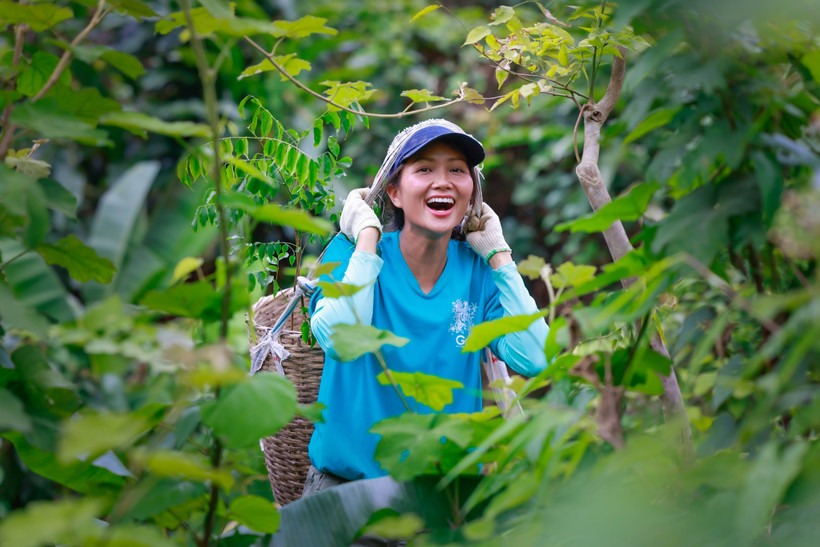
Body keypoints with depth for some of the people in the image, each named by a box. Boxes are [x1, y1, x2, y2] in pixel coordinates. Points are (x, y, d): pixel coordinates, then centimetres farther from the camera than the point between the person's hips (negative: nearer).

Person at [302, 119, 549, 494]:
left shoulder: (479, 269, 2)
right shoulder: (352, 250, -5)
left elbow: (533, 360, -13)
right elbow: (338, 341, -25)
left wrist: (499, 255, -6)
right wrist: (367, 237, -15)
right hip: (348, 480, -2)